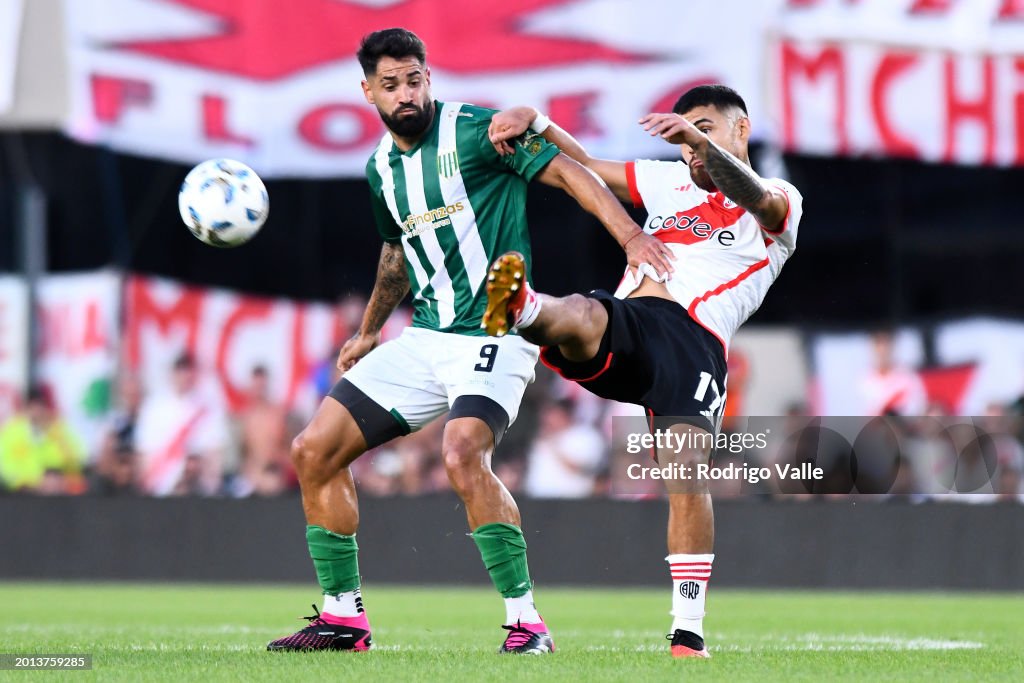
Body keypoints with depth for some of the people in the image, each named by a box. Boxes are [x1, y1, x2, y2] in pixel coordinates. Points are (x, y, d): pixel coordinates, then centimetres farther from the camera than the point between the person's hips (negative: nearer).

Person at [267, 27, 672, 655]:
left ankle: (526, 622, -23)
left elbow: (568, 173, -11)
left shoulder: (474, 130, -9)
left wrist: (631, 235, -24)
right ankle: (343, 618, 12)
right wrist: (369, 333, 39)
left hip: (494, 334, -7)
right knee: (314, 452, 2)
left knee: (463, 457, -32)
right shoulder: (380, 167, 12)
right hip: (424, 338, 8)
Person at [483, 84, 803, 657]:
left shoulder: (780, 205, 16)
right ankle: (522, 308, -69)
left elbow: (755, 197, -9)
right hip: (626, 323, 4)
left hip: (695, 341, -3)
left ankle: (689, 632, -14)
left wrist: (703, 139, -27)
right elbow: (583, 167, 34)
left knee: (687, 472, -20)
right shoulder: (669, 181, 33)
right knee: (579, 315, -33)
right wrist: (535, 120, 14)